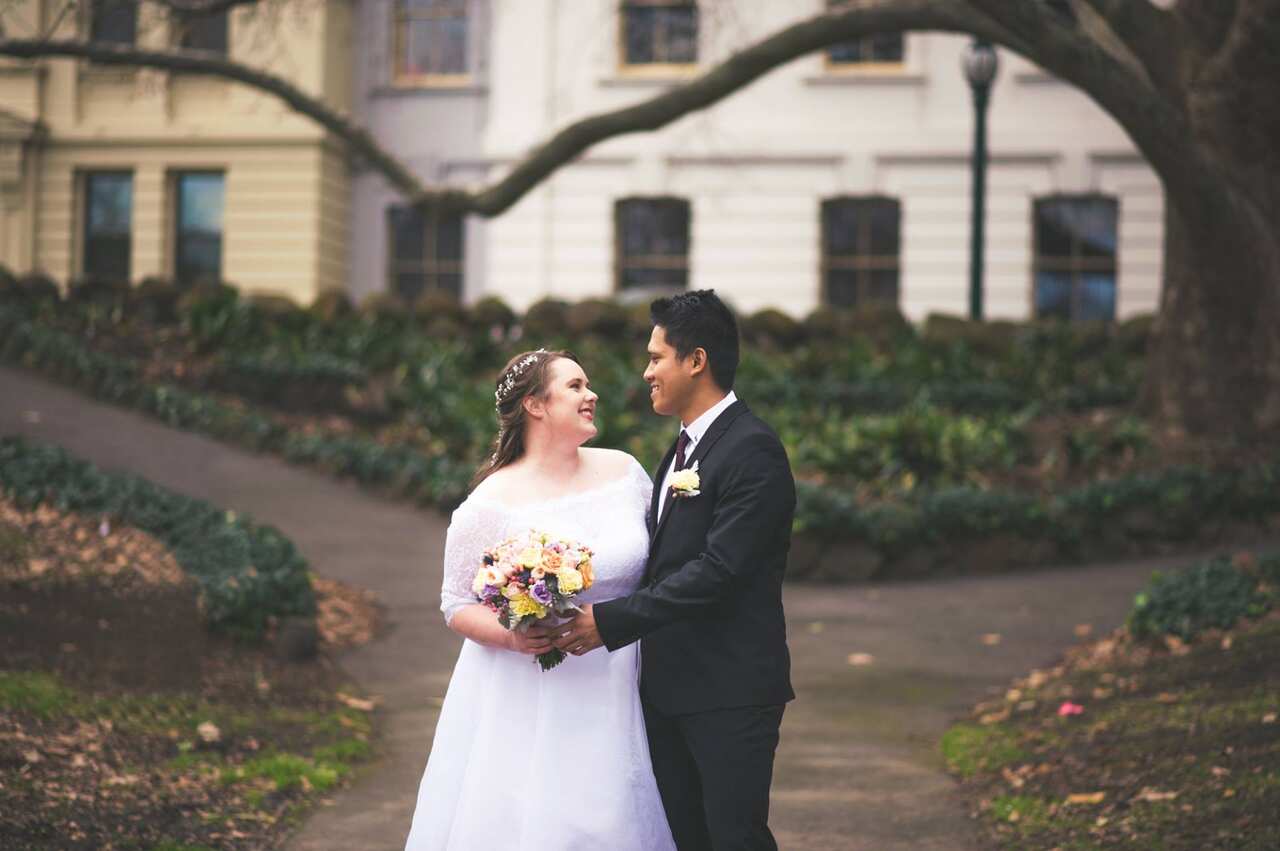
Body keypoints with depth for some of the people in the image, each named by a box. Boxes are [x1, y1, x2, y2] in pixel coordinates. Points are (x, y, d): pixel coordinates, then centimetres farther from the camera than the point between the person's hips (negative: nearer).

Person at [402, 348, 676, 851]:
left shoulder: (624, 471, 3)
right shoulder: (493, 502, -9)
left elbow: (660, 561, 14)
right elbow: (458, 606, -5)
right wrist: (512, 636, -23)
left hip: (613, 696, 4)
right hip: (525, 705, -4)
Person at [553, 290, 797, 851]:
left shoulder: (752, 449, -15)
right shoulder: (685, 447, 15)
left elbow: (718, 570, -22)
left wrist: (611, 621, -21)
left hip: (730, 690, -9)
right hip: (669, 686, 9)